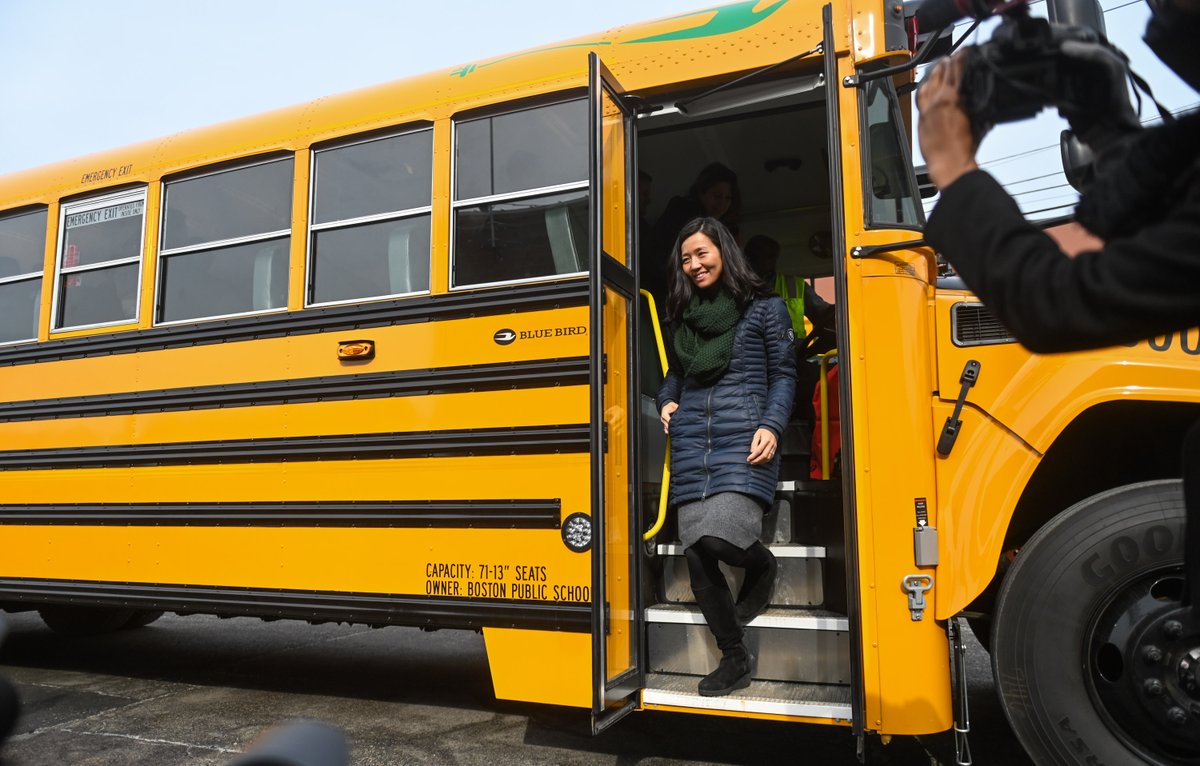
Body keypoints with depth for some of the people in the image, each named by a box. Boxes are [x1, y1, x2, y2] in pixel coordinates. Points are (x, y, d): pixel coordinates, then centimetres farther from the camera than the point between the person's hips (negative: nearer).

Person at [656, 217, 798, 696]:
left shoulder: (764, 308, 4)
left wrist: (771, 426, -11)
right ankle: (734, 658, 17)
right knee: (695, 552, 0)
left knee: (718, 536, -24)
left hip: (743, 441, -5)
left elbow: (784, 375, 3)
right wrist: (667, 402, 7)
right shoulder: (682, 314, 17)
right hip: (691, 442, 5)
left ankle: (762, 565, 15)